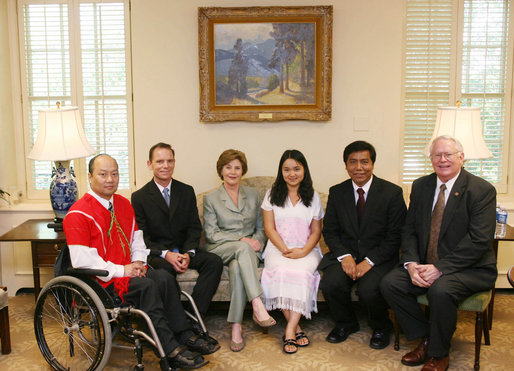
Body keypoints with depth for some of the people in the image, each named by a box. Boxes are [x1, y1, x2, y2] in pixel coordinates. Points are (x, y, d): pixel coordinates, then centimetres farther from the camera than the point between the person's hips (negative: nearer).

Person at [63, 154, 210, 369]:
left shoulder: (124, 204, 13)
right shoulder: (78, 214, -12)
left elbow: (137, 239, 20)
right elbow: (82, 261, -18)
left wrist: (138, 262, 0)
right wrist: (121, 270, -20)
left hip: (127, 270, 7)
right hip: (100, 280, -7)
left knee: (163, 277, -19)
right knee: (146, 286, -28)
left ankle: (183, 336, -13)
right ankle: (170, 350, -23)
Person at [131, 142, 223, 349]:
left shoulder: (186, 192, 9)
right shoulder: (140, 197, 0)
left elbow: (194, 228, 5)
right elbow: (142, 237, -5)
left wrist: (188, 253, -14)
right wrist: (166, 254, -22)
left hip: (184, 249, 4)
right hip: (157, 253, -3)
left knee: (214, 262, -24)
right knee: (165, 269, -37)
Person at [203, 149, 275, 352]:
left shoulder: (253, 195, 17)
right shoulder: (211, 199, 8)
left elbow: (261, 227, 17)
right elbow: (211, 234, -1)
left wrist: (258, 241, -7)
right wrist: (241, 240, -14)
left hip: (248, 250, 2)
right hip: (220, 250, -2)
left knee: (237, 268, -36)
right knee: (244, 249, -38)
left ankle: (236, 326, -33)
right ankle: (258, 306, -45)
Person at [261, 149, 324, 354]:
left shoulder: (313, 197, 11)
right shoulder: (272, 195, 9)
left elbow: (316, 231, 8)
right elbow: (269, 228, 2)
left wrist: (303, 251, -11)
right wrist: (285, 250, -13)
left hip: (306, 250, 0)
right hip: (278, 248, 0)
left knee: (302, 272, -32)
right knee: (281, 271, -32)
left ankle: (290, 330, -29)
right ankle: (296, 328, -23)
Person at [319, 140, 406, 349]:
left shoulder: (392, 193, -6)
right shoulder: (336, 193, 4)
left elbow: (395, 236, -7)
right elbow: (329, 231, 5)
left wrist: (369, 261, -18)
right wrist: (345, 256, -13)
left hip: (378, 256, -3)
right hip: (345, 253, 3)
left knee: (369, 289, -29)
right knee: (330, 283, -25)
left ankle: (381, 328, 6)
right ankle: (346, 323, 8)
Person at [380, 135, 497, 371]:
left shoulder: (482, 190, -10)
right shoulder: (421, 186, 7)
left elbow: (479, 241, -18)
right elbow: (409, 230, 6)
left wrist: (439, 268, -24)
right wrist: (412, 264, -13)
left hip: (470, 269, -5)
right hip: (425, 266, 6)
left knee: (440, 290, -34)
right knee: (389, 283, -16)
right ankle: (425, 339, 4)